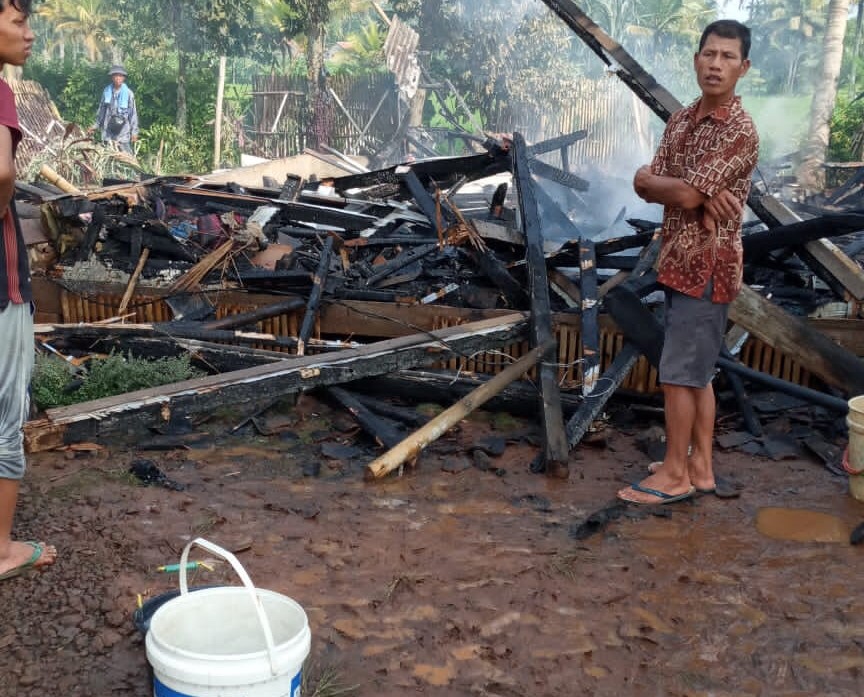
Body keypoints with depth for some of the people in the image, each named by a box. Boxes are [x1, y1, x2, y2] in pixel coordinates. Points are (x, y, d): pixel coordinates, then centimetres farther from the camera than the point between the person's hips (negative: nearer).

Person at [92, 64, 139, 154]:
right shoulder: (106, 91, 3)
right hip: (108, 131, 3)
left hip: (123, 131, -3)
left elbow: (133, 113, -2)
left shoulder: (128, 93, -5)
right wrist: (97, 125, 15)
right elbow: (101, 110, 13)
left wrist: (134, 131, -4)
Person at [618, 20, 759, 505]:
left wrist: (650, 178, -3)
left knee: (679, 373, -2)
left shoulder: (741, 132, -17)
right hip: (682, 261, 9)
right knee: (697, 372, 14)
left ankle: (676, 474, 10)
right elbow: (647, 188, 2)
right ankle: (700, 467, 24)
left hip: (708, 267, -9)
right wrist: (701, 197, -15)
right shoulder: (682, 120, 10)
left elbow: (686, 195, -22)